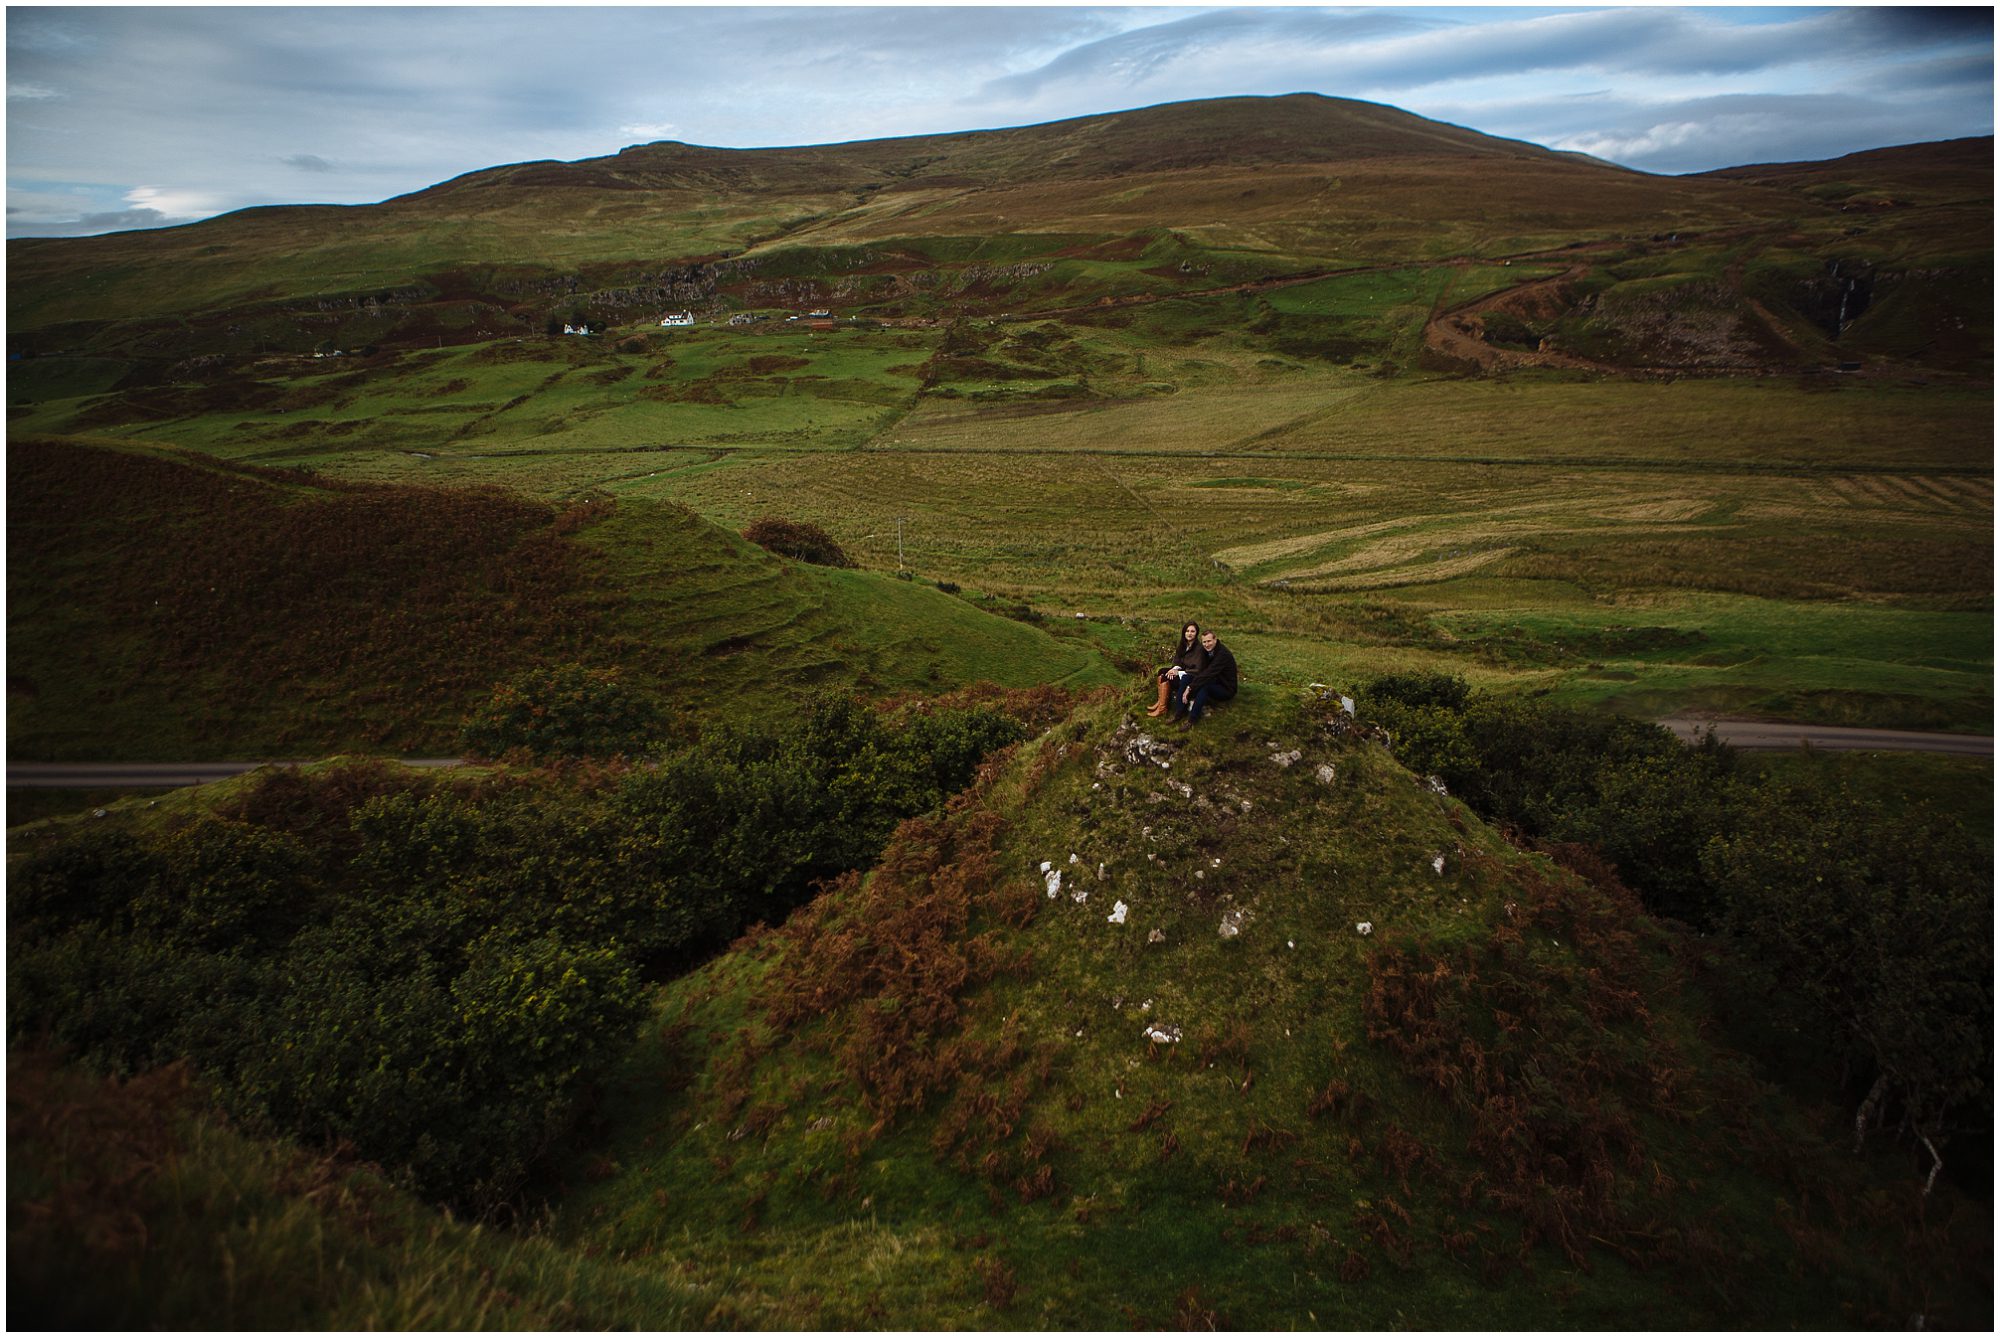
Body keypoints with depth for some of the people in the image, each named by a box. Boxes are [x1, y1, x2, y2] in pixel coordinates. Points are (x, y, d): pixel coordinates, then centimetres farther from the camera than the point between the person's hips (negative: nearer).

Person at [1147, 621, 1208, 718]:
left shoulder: (1199, 649, -21)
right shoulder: (1184, 645, 4)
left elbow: (1199, 671, -22)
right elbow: (1178, 662, 11)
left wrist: (1179, 672, -21)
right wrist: (1175, 668, -13)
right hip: (1185, 671, 8)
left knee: (1166, 678, -20)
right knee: (1162, 671, -6)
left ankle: (1162, 708, -16)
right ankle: (1160, 701, -5)